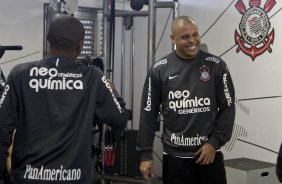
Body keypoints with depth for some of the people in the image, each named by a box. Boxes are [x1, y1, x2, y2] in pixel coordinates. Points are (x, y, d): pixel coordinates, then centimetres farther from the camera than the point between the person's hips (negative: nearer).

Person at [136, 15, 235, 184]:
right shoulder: (159, 70, -1)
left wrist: (214, 142, -8)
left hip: (210, 153, 0)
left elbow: (227, 108, 1)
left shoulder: (216, 66, -1)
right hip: (174, 157, 0)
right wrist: (145, 154, -1)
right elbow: (149, 114, 1)